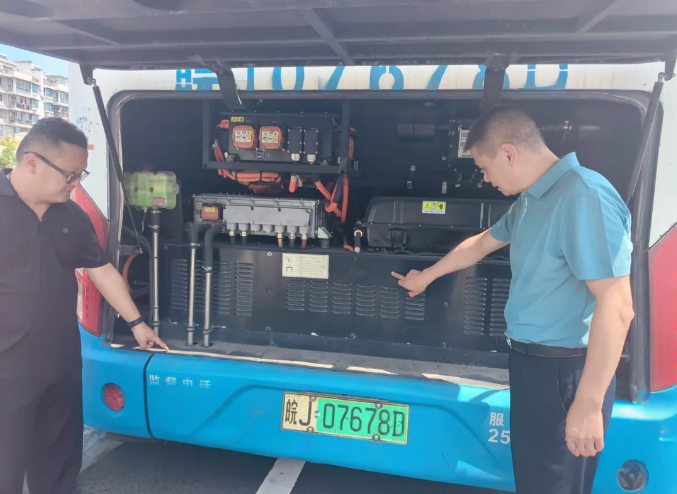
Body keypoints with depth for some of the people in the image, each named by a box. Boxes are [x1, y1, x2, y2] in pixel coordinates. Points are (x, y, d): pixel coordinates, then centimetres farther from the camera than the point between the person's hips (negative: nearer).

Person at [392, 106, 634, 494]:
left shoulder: (584, 196, -21)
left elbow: (616, 306, -25)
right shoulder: (531, 199, 11)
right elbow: (481, 244, 26)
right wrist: (426, 276, 37)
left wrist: (588, 404, -23)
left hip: (567, 371, -9)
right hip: (532, 360, 9)